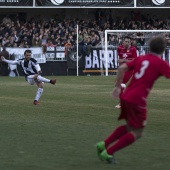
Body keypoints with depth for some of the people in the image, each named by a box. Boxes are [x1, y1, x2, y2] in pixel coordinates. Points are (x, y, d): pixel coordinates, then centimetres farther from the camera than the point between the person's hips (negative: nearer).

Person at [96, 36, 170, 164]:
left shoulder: (141, 59, 15)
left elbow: (122, 68, 10)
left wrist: (118, 86, 17)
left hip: (125, 96, 8)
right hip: (137, 100, -8)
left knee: (129, 127, 24)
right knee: (137, 133, 3)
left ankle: (104, 144, 13)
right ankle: (108, 152, -4)